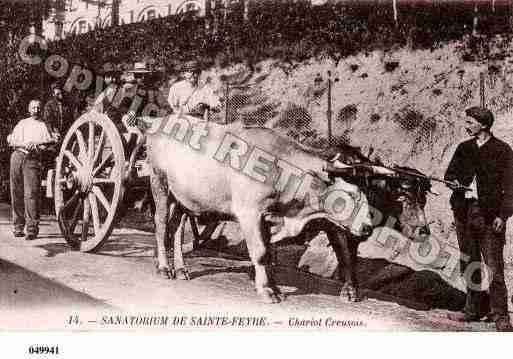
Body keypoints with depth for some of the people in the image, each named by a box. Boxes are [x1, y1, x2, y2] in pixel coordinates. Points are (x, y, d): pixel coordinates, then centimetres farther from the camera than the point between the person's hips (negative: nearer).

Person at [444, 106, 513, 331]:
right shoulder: (464, 149, 14)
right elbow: (450, 173, 21)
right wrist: (453, 181, -4)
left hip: (490, 215, -5)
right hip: (464, 212, 5)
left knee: (494, 266, -7)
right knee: (469, 264, 10)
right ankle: (473, 309, 21)